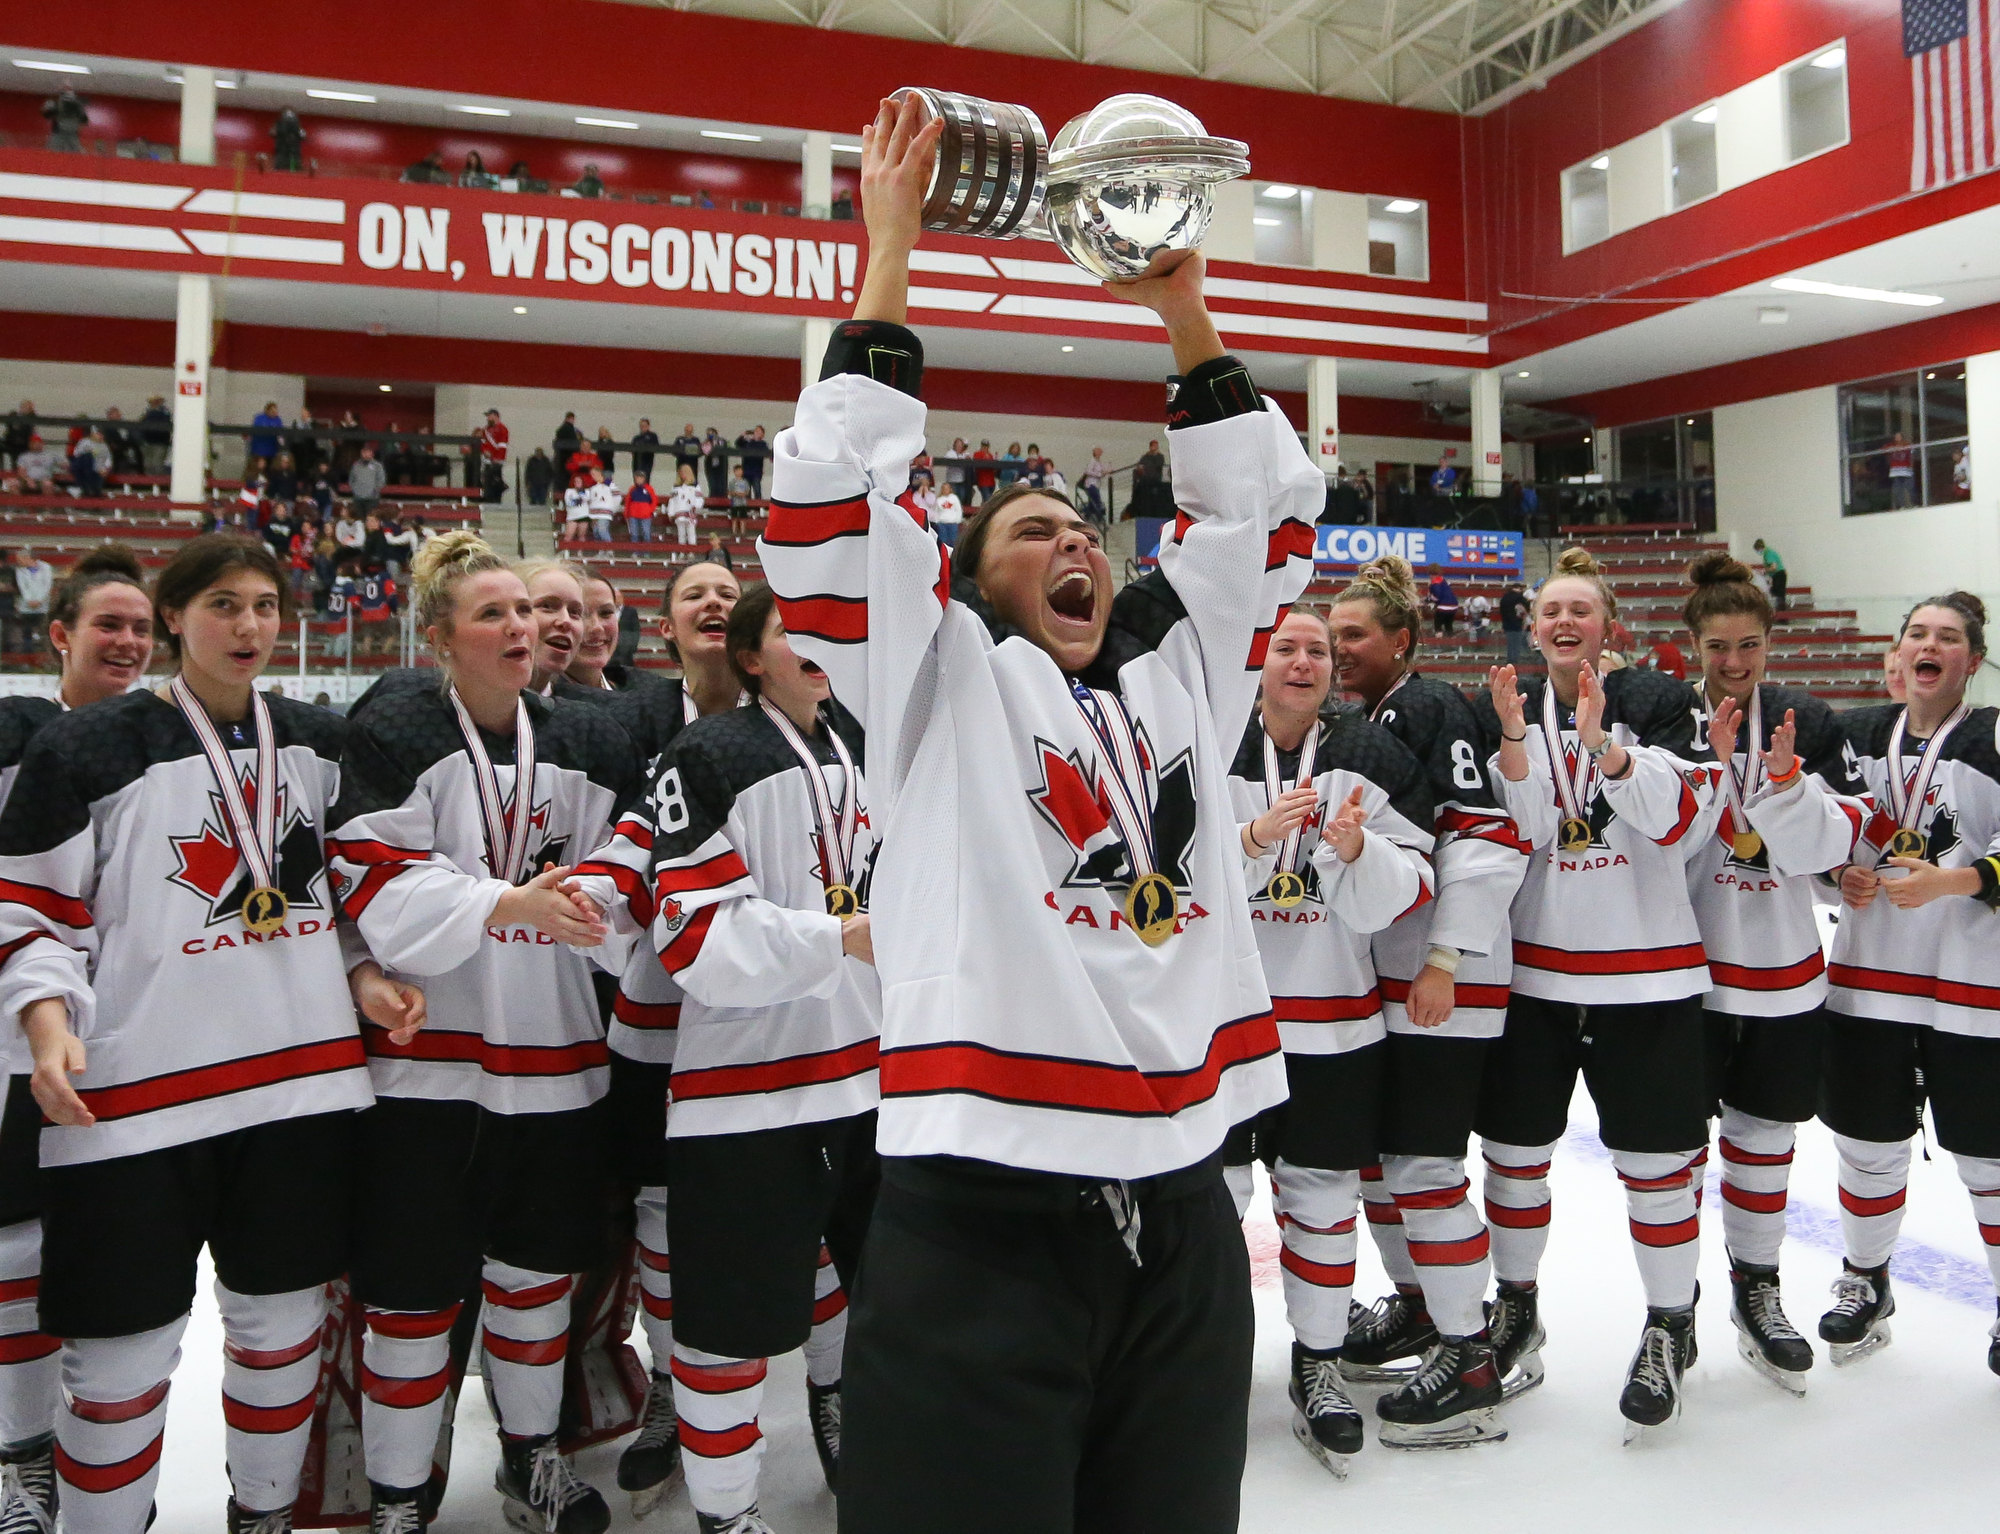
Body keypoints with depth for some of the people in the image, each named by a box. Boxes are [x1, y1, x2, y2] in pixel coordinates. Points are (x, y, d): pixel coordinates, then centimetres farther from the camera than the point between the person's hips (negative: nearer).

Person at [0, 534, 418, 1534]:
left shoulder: (320, 744, 9)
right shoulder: (86, 748, -4)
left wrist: (363, 976, 2)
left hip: (304, 1072, 4)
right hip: (132, 1091, -4)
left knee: (282, 1317, 15)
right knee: (123, 1351, 3)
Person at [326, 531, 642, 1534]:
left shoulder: (587, 742, 7)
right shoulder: (392, 734, -7)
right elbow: (379, 890, -15)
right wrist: (509, 904, -26)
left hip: (553, 1049, 4)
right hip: (426, 1051, -4)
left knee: (540, 1264, 17)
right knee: (415, 1289, 6)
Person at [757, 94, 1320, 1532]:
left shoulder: (1181, 674, 14)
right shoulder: (946, 686, 2)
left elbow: (1267, 512, 17)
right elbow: (831, 501, -7)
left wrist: (1183, 307, 12)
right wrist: (890, 254, -2)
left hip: (1184, 1215, 5)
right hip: (981, 1218, -4)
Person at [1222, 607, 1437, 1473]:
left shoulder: (1373, 757, 3)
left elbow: (1406, 890, -2)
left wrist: (1355, 850, -21)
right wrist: (1255, 836, -22)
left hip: (1333, 1021, 1)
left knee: (1324, 1196, 9)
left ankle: (1320, 1363, 27)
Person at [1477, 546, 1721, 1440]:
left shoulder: (1655, 703, -1)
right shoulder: (1507, 710, 5)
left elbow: (1684, 821, -13)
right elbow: (1516, 834, -6)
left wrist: (1602, 743, -24)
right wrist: (1513, 737, -19)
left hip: (1646, 969, -2)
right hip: (1534, 967, 2)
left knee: (1655, 1158, 4)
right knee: (1515, 1146, 10)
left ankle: (1670, 1328, 23)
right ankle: (1515, 1302, 31)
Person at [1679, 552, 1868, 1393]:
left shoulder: (1810, 724, 2)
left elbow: (1831, 845, -5)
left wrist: (1786, 778, -21)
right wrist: (1710, 763, -23)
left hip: (1781, 971, 3)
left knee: (1765, 1135, 14)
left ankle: (1757, 1289, 31)